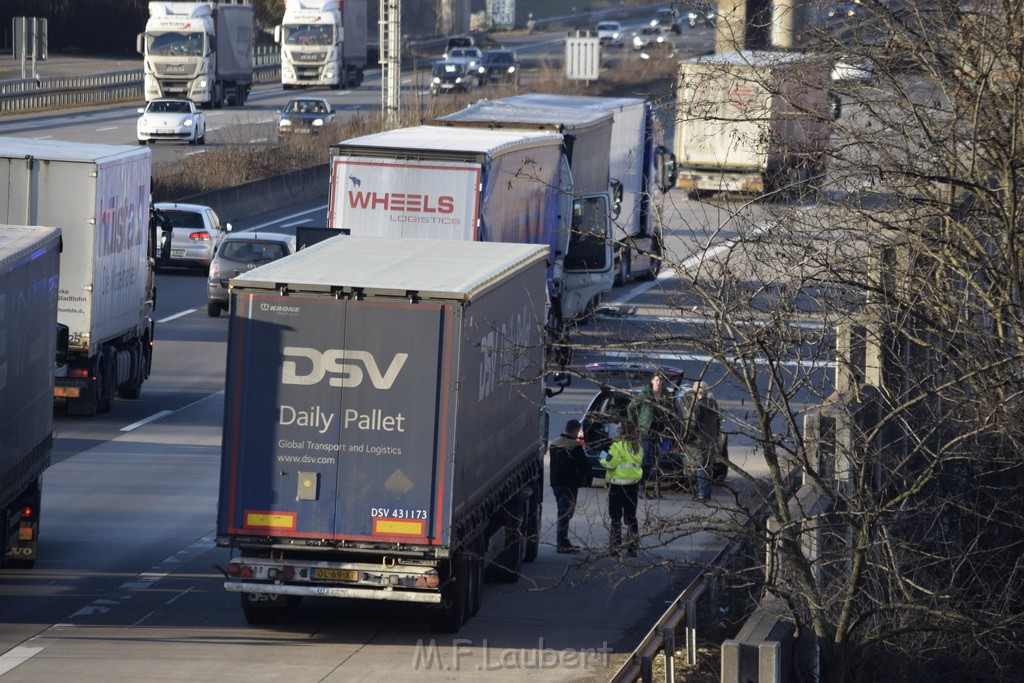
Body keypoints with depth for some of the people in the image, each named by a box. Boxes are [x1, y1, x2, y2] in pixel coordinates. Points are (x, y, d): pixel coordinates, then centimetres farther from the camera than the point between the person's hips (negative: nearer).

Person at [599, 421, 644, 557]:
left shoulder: (618, 446, -16)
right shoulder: (638, 447, 6)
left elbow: (610, 464, -17)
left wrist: (603, 460, 5)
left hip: (618, 484, -6)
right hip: (633, 485, 6)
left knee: (616, 517, 2)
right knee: (631, 516, 13)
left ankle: (615, 547, 2)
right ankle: (633, 547, 12)